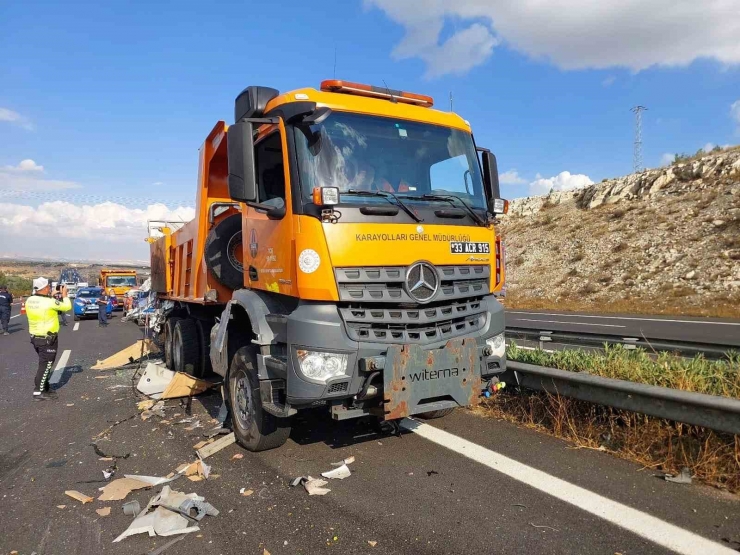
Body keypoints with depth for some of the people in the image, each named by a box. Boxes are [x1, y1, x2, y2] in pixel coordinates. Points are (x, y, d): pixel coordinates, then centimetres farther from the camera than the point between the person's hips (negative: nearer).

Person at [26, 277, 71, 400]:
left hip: (35, 337, 8)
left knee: (45, 364, 20)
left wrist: (51, 296, 16)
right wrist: (64, 295, 6)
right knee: (45, 365, 0)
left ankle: (44, 389, 27)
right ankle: (38, 392, 2)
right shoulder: (50, 302, -21)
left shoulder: (29, 301, 1)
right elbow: (67, 307, -10)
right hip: (48, 339, -8)